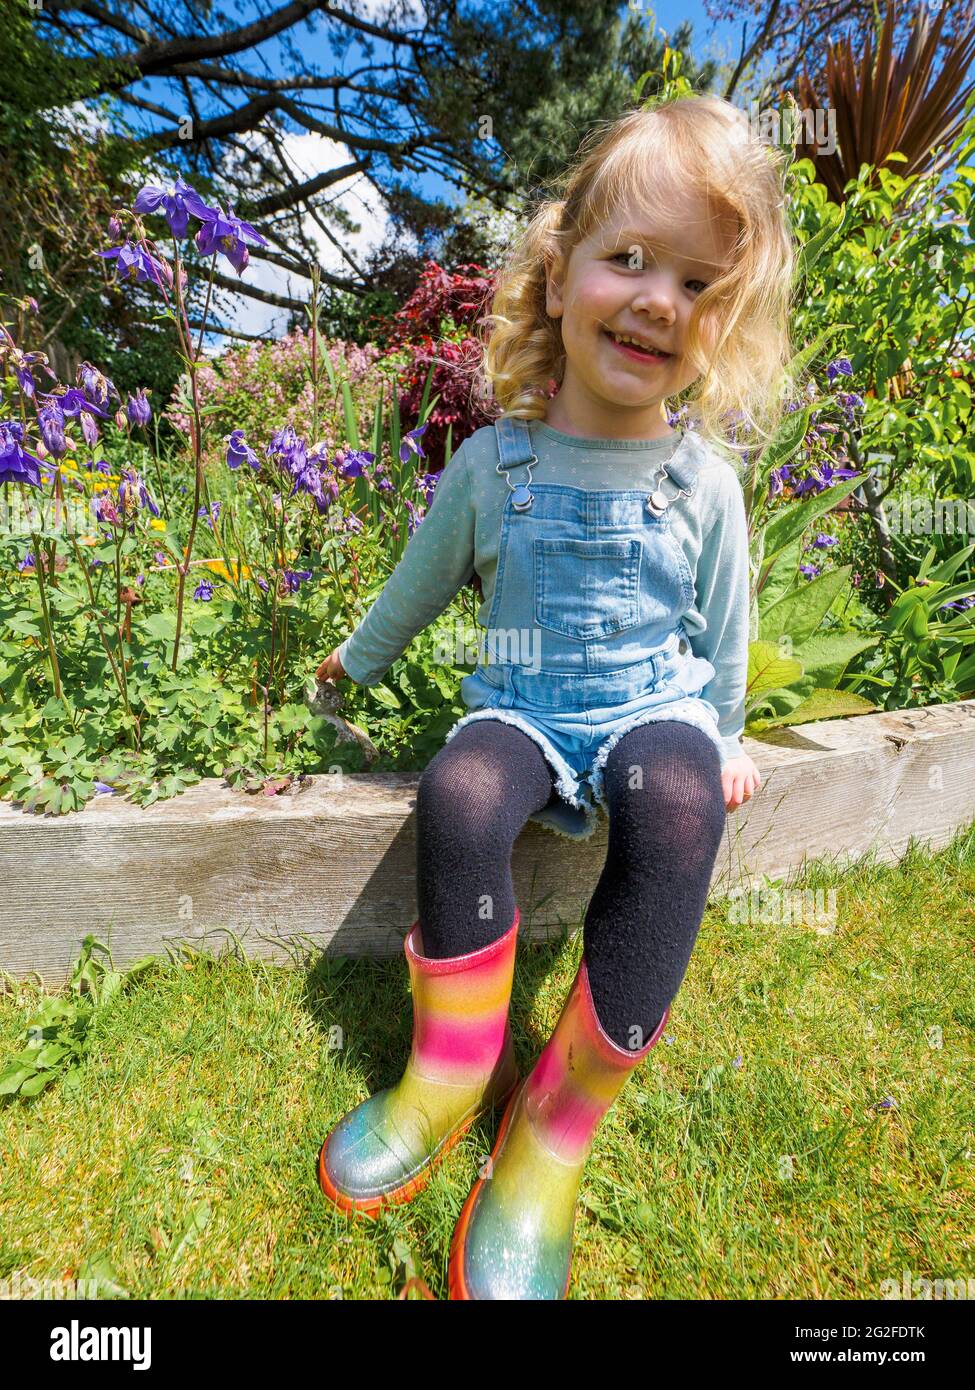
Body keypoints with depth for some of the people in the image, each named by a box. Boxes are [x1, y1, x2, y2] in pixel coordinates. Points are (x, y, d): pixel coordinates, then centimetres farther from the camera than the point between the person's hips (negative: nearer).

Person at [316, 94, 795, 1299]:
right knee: (459, 793, -31)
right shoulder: (494, 458, -1)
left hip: (654, 709, 0)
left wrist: (722, 738, 16)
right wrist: (359, 658, 24)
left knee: (678, 805, -33)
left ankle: (559, 1124, -15)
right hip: (524, 708, 1)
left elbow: (721, 632, 11)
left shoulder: (704, 480, 0)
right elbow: (424, 578, 13)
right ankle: (453, 1073, -8)